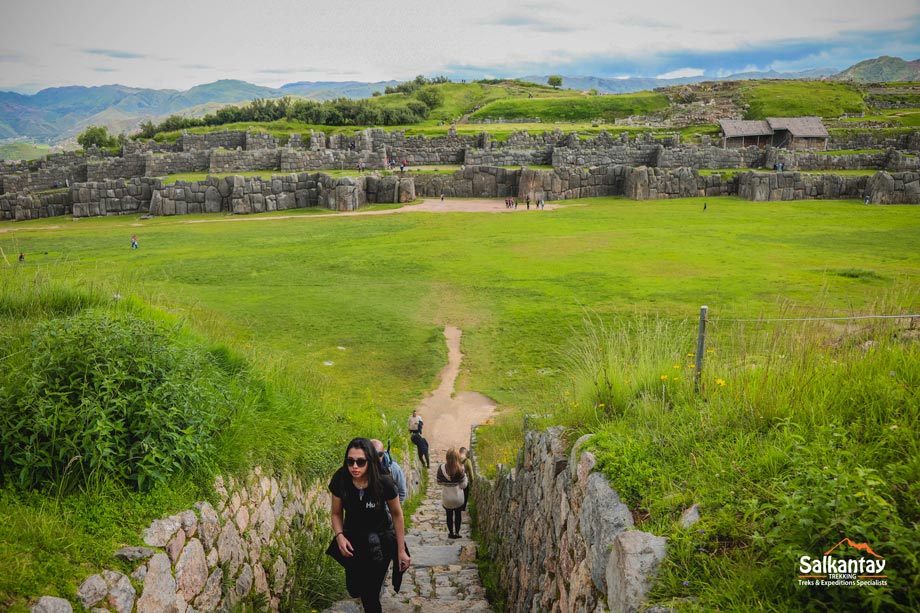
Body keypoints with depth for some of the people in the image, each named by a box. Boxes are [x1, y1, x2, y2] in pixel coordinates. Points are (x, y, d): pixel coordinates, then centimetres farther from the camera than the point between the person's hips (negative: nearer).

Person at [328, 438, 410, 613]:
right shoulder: (340, 482, -21)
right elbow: (336, 513, -3)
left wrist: (401, 550, -7)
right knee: (355, 589, 15)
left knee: (370, 593, -4)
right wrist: (339, 536, -22)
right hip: (352, 539, 3)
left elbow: (397, 514, -12)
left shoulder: (384, 483, -28)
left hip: (380, 541, -3)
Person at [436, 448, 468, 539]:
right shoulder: (460, 469, -20)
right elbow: (463, 485, -14)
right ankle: (457, 533, 26)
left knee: (449, 515, 20)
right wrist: (465, 477, 2)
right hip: (458, 498, -1)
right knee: (458, 514, 19)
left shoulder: (441, 468, -14)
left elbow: (439, 482, -2)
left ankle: (451, 533, 28)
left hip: (446, 498, 1)